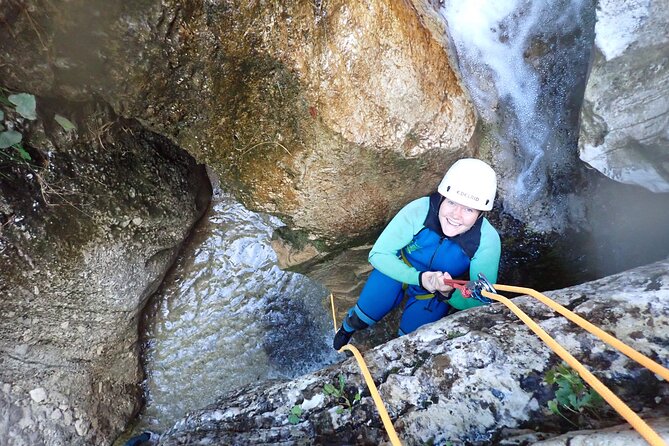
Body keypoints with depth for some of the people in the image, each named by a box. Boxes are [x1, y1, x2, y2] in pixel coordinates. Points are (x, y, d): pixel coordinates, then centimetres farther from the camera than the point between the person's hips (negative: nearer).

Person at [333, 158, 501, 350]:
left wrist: (449, 293, -45)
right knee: (362, 318, 17)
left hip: (436, 294, 0)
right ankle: (347, 328, 55)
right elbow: (378, 255, -27)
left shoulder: (488, 242, -34)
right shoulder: (418, 210, -36)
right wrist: (420, 278, -40)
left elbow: (481, 302, -25)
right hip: (396, 270, 0)